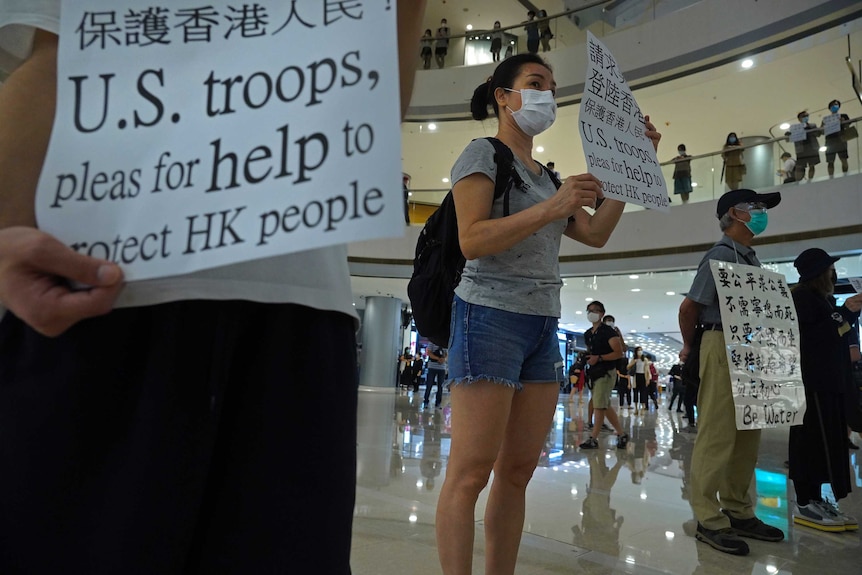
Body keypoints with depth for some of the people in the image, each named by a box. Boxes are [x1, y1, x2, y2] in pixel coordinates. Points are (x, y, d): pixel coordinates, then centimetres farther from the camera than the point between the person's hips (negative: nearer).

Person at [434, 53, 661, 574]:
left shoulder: (545, 175, 22)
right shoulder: (483, 153, 1)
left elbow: (596, 234, 14)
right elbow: (472, 240, -13)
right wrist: (551, 208, -22)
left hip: (543, 324, 8)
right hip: (491, 315, -7)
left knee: (519, 471, 8)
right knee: (471, 472, -7)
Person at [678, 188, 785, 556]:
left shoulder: (750, 258, 18)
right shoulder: (721, 254, -10)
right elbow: (689, 306, -11)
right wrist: (690, 347, 2)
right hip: (723, 346, -9)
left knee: (747, 435, 13)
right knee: (717, 435, -6)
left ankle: (738, 512, 24)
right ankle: (709, 521, 1)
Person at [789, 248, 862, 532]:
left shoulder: (822, 298, 19)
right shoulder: (803, 297, -9)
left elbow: (834, 333, 22)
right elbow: (812, 336, -18)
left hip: (827, 379, 10)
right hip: (812, 380, -10)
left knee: (826, 440, 9)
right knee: (813, 439, -9)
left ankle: (814, 499, 15)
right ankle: (805, 504, -4)